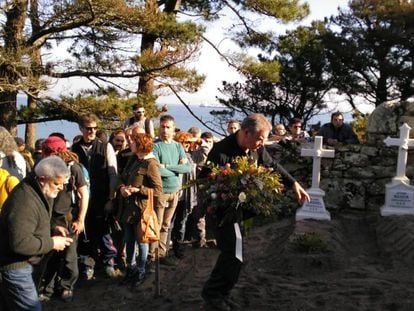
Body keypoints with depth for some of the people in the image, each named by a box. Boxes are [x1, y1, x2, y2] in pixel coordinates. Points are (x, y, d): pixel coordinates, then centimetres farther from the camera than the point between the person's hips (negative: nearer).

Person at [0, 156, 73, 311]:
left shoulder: (37, 192, 5)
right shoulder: (25, 202, -28)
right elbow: (20, 243, -33)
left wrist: (51, 229, 3)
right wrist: (52, 243, -21)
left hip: (21, 262, 10)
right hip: (14, 266, -10)